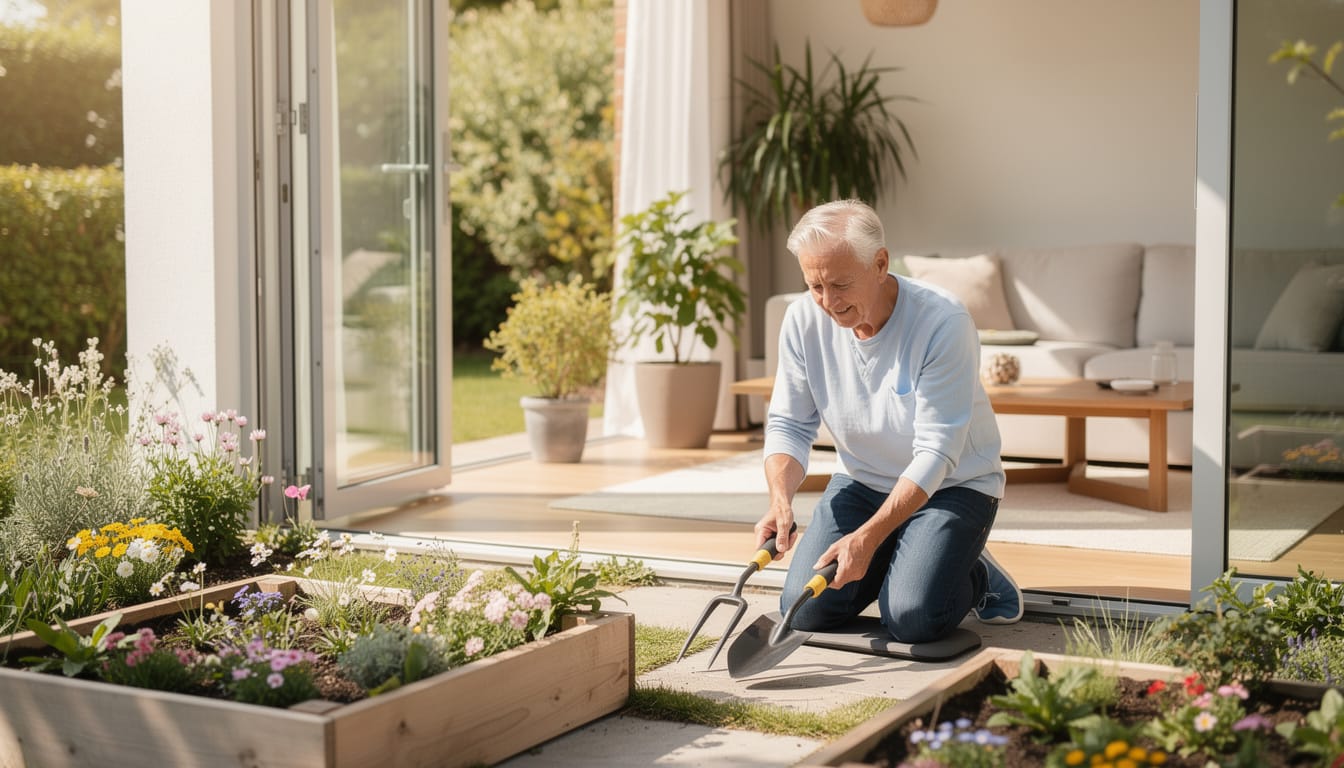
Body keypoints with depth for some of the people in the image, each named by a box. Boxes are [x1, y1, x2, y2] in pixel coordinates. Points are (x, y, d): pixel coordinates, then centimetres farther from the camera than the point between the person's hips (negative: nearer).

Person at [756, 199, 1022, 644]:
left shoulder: (944, 322, -27)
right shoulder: (804, 321, -13)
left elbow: (936, 452, -29)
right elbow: (788, 425, -6)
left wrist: (868, 537, -37)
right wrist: (781, 500, -27)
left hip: (952, 486, -4)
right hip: (861, 481, 5)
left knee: (912, 620, -25)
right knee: (805, 612, -11)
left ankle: (976, 575, 9)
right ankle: (886, 562, 19)